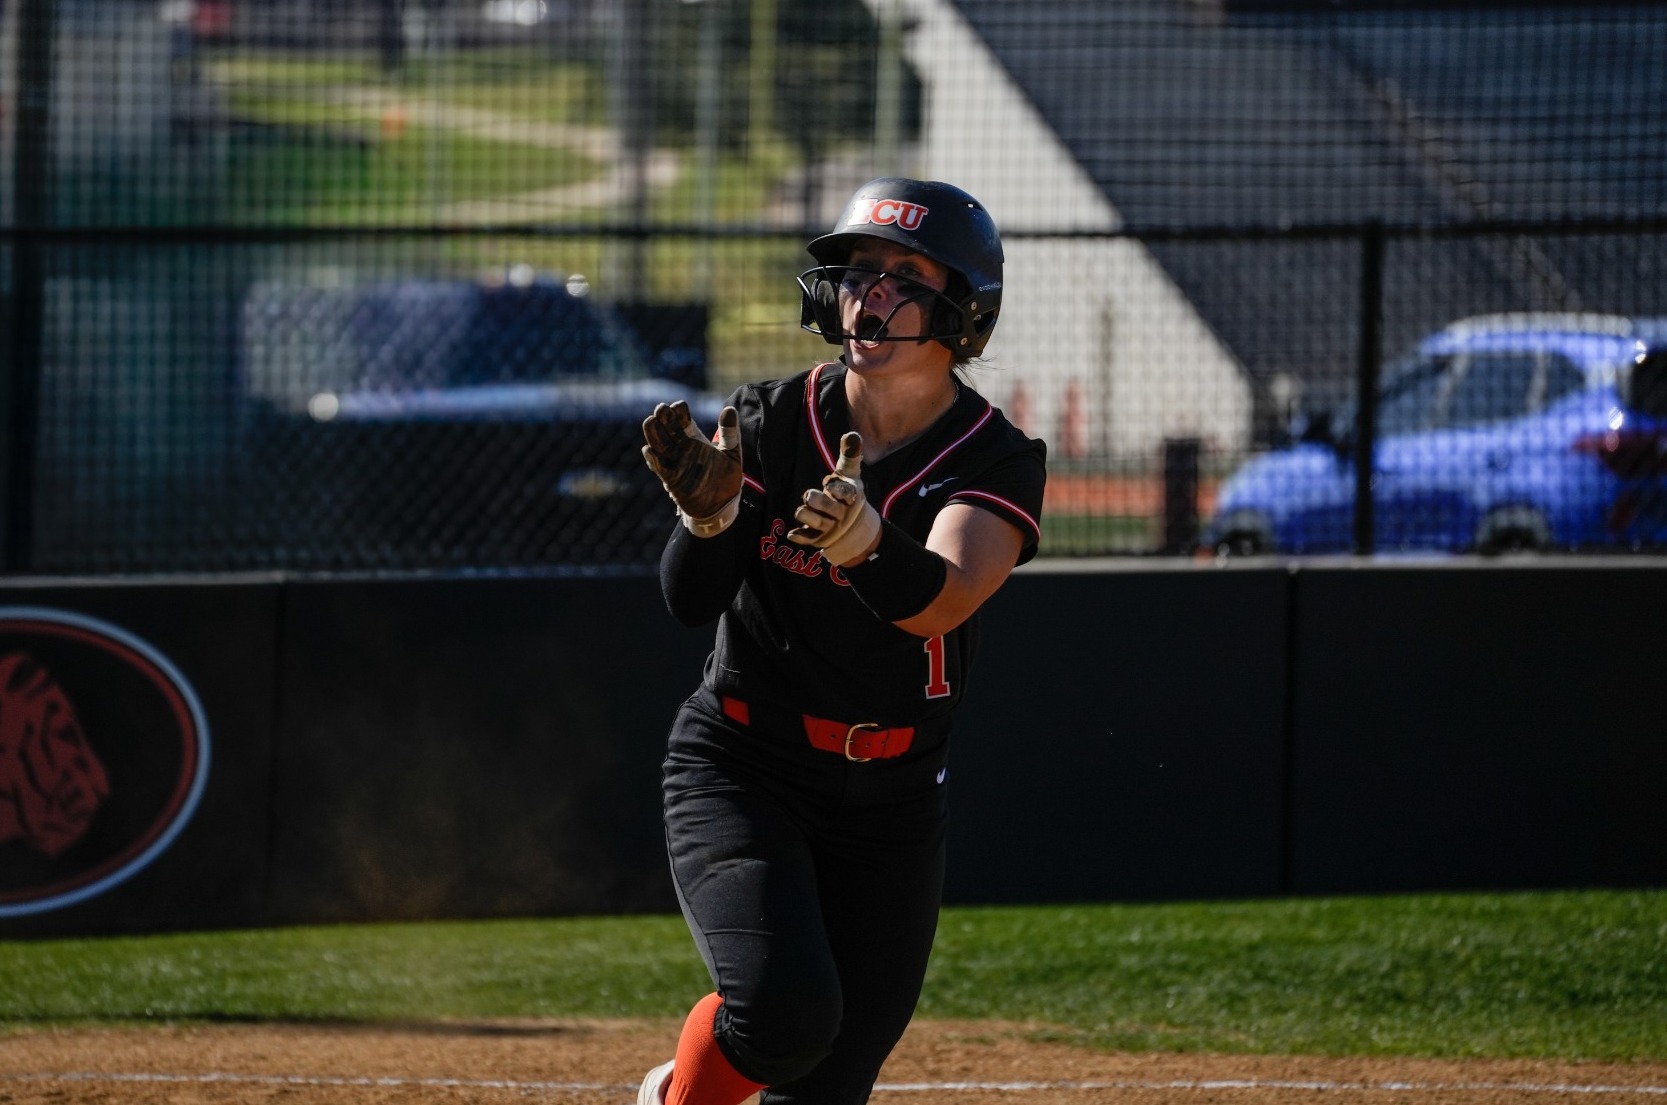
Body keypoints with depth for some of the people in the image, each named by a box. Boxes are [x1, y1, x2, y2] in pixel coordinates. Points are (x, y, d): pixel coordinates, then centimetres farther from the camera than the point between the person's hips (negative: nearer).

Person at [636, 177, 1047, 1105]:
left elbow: (936, 601, -30)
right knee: (785, 1006, -25)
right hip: (740, 771, -2)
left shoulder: (997, 464, -10)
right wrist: (709, 513, -36)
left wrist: (868, 543, -51)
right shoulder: (772, 422, -6)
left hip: (891, 805, 2)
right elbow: (691, 601, -15)